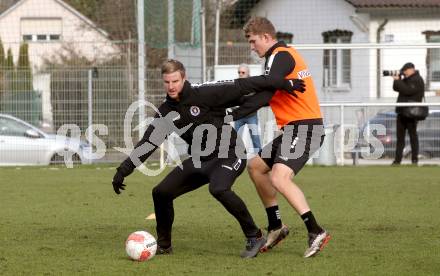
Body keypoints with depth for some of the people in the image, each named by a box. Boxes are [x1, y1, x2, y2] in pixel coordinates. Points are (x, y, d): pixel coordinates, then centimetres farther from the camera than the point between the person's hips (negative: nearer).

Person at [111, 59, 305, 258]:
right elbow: (147, 143, 2)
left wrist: (282, 83, -17)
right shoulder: (166, 112, 0)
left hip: (230, 155, -7)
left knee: (218, 189, -36)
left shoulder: (204, 95, -17)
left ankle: (254, 237, -21)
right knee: (161, 192, -1)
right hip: (199, 160, 7)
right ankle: (163, 245, 19)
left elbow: (241, 87, -17)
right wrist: (123, 170, -6)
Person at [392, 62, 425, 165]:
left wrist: (398, 80, -16)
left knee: (413, 135, -4)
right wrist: (396, 80, -1)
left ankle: (414, 159, -1)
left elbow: (407, 90, -22)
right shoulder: (406, 79, 17)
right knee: (400, 136, 7)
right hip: (401, 112, 9)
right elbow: (396, 88, 15)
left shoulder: (417, 80, -10)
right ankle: (397, 159, 8)